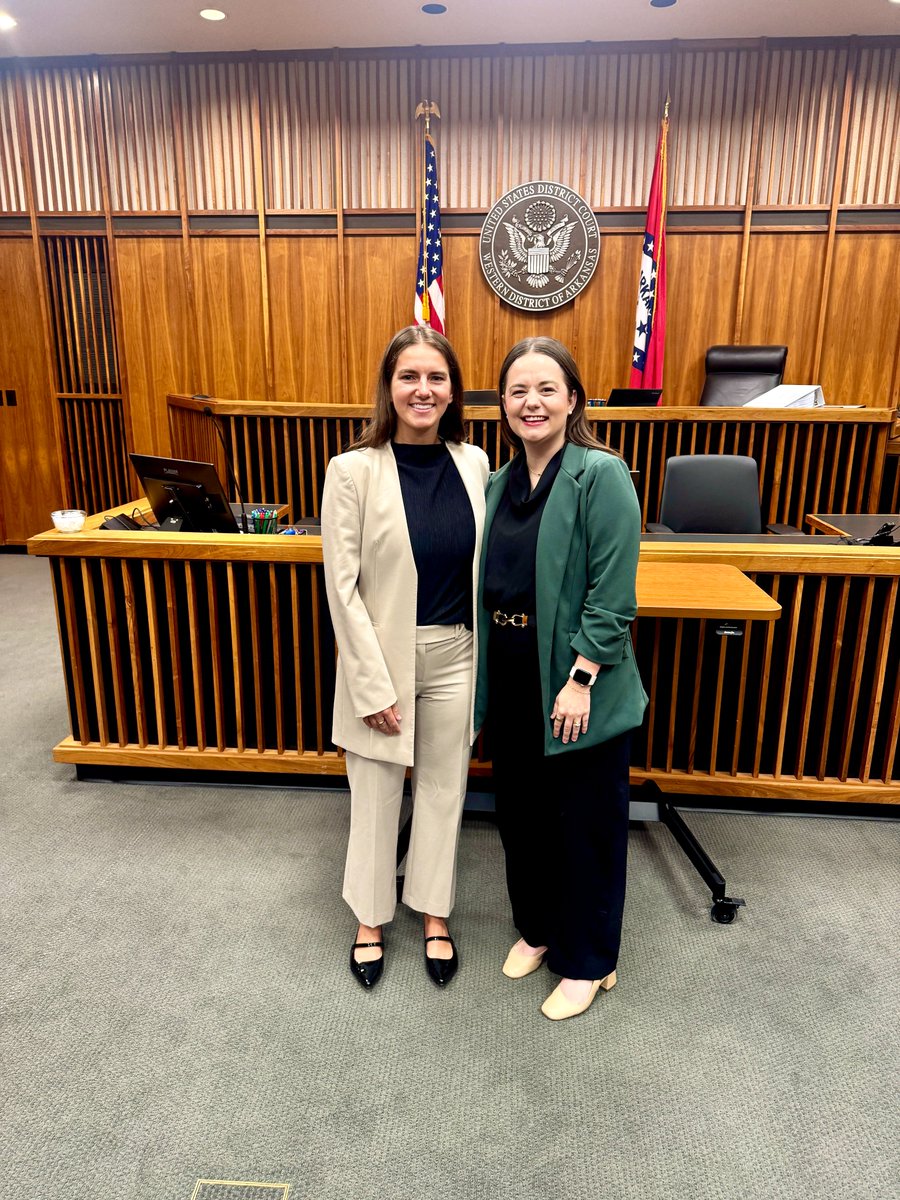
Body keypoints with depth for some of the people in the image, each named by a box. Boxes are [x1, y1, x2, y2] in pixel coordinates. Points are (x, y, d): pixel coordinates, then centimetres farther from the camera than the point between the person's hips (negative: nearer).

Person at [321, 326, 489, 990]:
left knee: (443, 791, 17)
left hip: (455, 657, 3)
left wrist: (487, 659, 7)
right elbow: (342, 586, -12)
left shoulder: (473, 463, 0)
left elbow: (483, 565, 8)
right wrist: (373, 684, -13)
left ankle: (435, 914, 40)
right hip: (383, 657, -3)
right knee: (376, 796, 13)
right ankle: (371, 919, 38)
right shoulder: (354, 470, -12)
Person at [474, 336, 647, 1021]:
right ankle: (536, 927, 44)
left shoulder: (601, 476, -12)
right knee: (521, 812, 19)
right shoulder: (500, 483, 9)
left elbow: (613, 594, -16)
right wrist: (483, 675, 11)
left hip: (576, 686, -6)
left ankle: (588, 962, 32)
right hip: (511, 681, 6)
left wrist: (581, 679, -19)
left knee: (587, 825, 10)